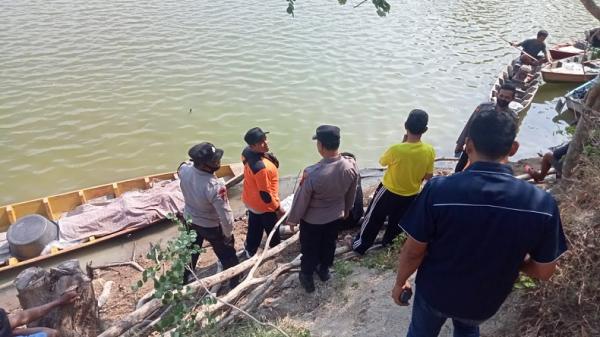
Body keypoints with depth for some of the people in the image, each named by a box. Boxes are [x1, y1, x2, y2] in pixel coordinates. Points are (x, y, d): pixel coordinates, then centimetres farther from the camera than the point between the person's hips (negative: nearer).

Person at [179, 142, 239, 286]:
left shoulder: (184, 169, -23)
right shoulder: (215, 186, -40)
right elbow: (225, 214, -30)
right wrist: (228, 233, -13)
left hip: (190, 220, 6)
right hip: (212, 226, -5)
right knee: (227, 255, 20)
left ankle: (186, 278, 53)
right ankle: (235, 283, 39)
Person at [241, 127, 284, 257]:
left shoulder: (247, 152, -14)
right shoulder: (262, 167, -41)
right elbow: (265, 193, -29)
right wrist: (277, 208, -16)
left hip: (250, 200, 7)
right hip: (264, 205, -7)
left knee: (254, 228, 29)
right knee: (272, 229, 23)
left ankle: (250, 251, 51)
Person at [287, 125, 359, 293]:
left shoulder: (313, 173, -36)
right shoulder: (351, 165, -21)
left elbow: (301, 199, -21)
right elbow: (351, 193, -3)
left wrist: (293, 219, -2)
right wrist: (346, 209, 17)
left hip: (312, 219, -4)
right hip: (336, 216, 4)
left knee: (309, 248, 21)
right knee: (329, 244, 28)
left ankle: (307, 277, 42)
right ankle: (324, 270, 53)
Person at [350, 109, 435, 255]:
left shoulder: (396, 149, -31)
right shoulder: (429, 151, -20)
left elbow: (382, 162, -8)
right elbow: (428, 176, -7)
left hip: (389, 192, -3)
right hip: (411, 195, 3)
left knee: (373, 219, 17)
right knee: (397, 222, 28)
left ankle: (359, 246, 33)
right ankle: (387, 242, 51)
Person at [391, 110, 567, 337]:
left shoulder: (438, 190, -31)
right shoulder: (542, 204, -23)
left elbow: (413, 251, -19)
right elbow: (544, 272, -10)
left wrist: (400, 283, -1)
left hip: (435, 293, -2)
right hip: (484, 302, 2)